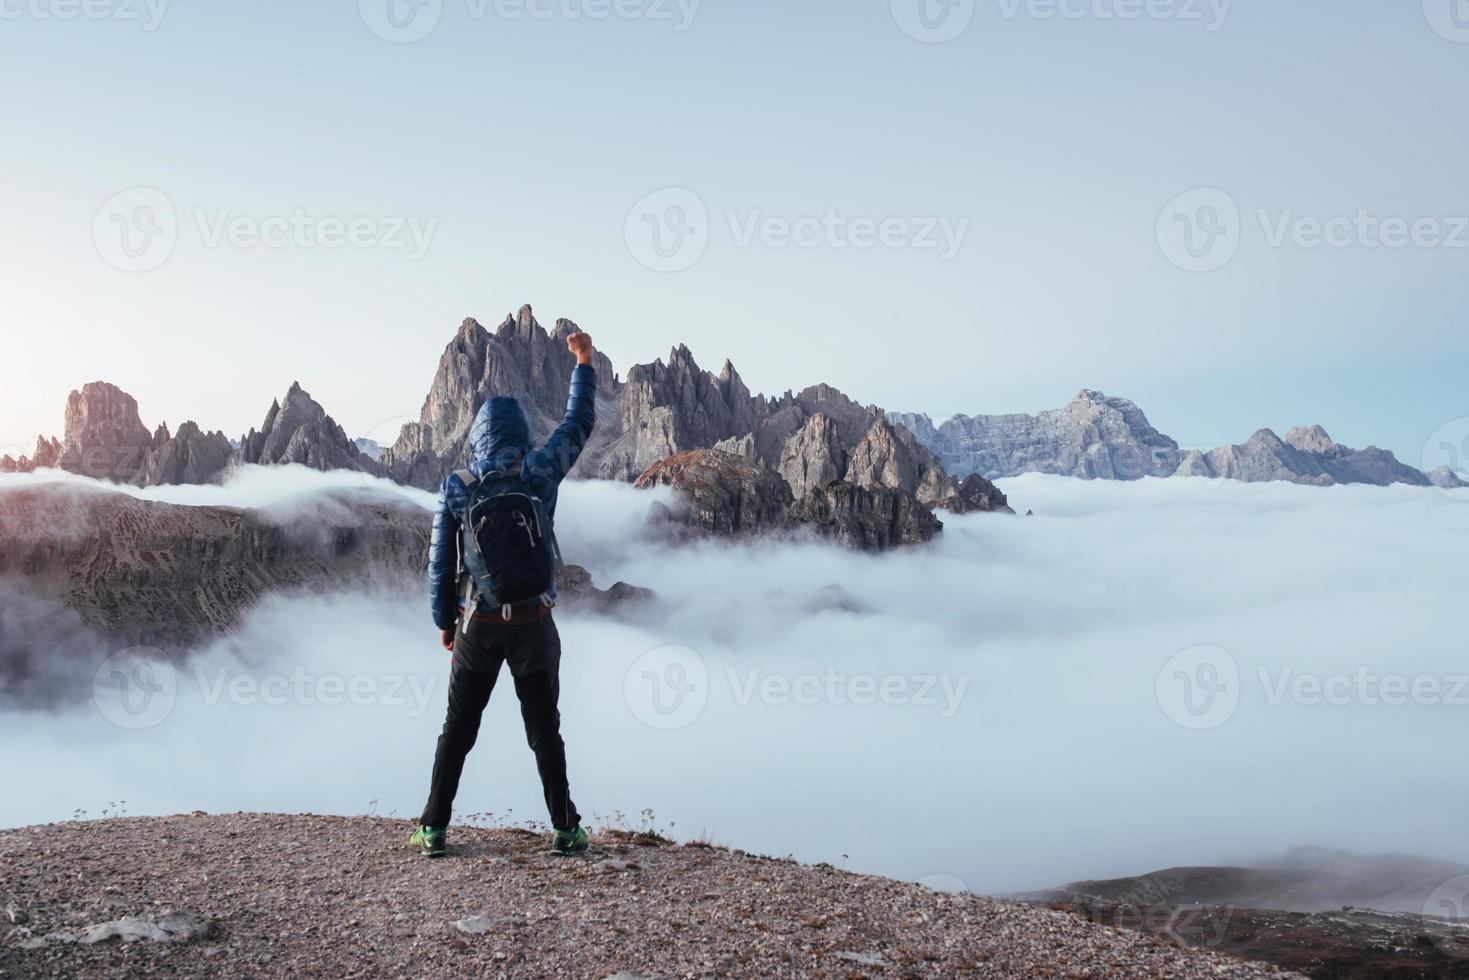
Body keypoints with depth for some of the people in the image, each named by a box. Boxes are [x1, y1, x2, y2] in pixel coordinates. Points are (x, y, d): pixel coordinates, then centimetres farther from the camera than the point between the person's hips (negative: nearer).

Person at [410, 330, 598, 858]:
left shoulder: (456, 488, -4)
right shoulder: (539, 474, -5)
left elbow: (440, 561, -1)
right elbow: (578, 424, 9)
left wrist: (444, 620, 11)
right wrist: (584, 363, 20)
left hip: (477, 626, 0)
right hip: (533, 625, 0)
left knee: (458, 729, 11)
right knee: (544, 730, 8)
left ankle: (434, 829, 14)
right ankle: (565, 829, 12)